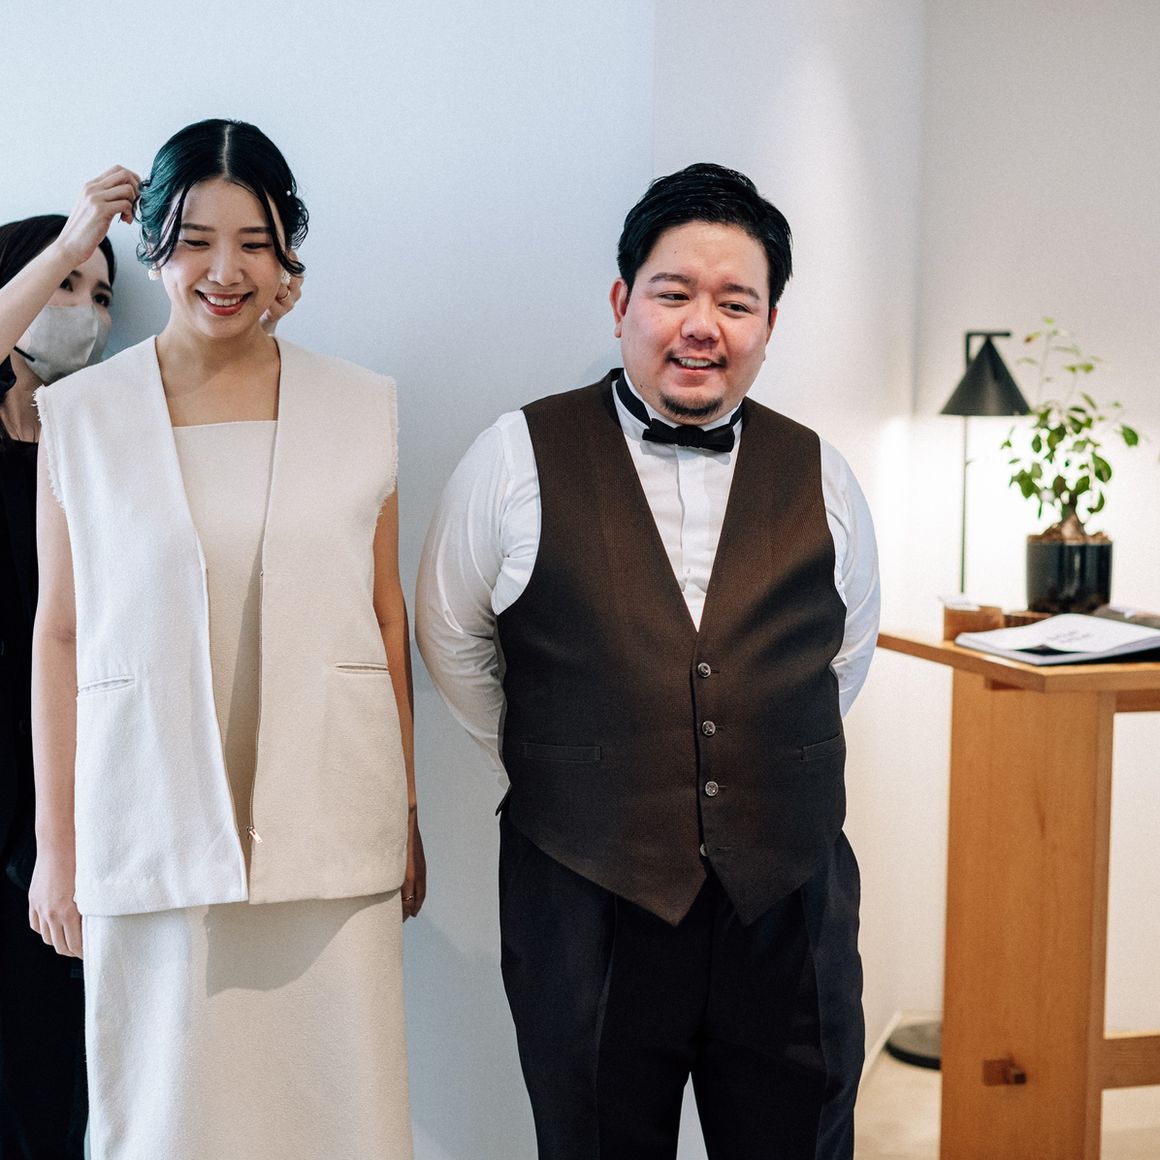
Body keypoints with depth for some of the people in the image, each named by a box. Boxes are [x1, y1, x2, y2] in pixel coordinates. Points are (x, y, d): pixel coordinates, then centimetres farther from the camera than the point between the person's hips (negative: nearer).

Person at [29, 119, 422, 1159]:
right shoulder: (82, 417, 3)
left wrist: (407, 819, 9)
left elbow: (387, 618, 9)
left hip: (327, 831, 1)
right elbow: (60, 636, 4)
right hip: (153, 829, 0)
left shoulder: (361, 408, 6)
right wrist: (56, 845, 3)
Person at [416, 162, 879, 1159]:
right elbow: (451, 639, 8)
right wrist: (553, 766, 9)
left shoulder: (821, 478, 4)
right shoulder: (520, 459, -3)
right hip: (585, 906, -2)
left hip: (791, 906, 2)